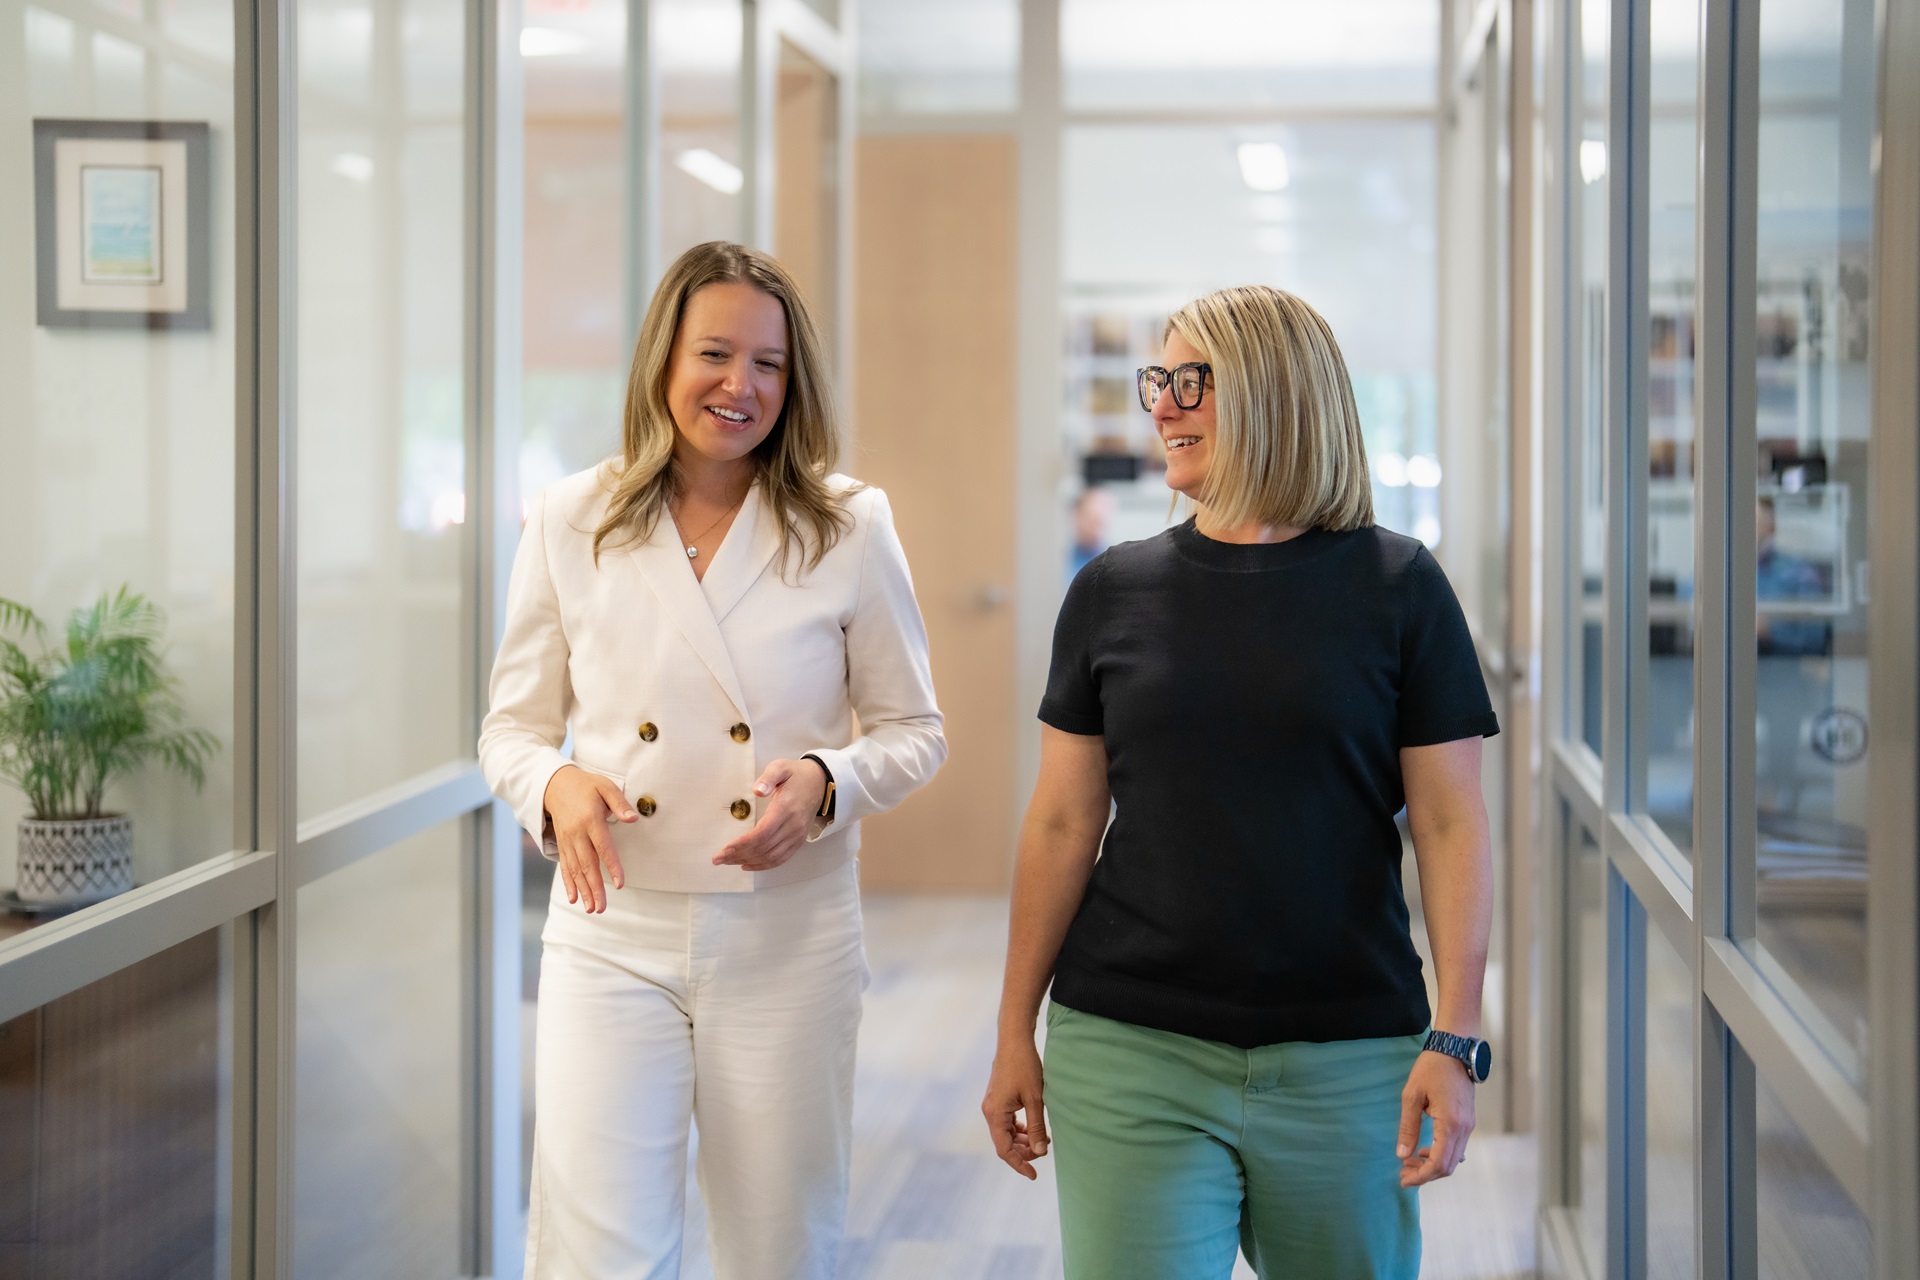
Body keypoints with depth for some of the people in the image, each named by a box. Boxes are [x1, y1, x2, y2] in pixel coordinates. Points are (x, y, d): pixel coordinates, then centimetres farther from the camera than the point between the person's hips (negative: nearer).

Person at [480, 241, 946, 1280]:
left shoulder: (850, 529, -1)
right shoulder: (569, 522, 2)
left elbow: (913, 730, 6)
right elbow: (513, 726, 8)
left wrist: (826, 782, -14)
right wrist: (556, 785, -14)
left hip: (788, 947, 0)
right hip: (613, 938, 0)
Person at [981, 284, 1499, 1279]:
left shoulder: (1396, 587, -1)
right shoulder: (1114, 591, 5)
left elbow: (1449, 823, -2)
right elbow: (1062, 823, 8)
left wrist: (1457, 1038, -8)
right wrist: (1015, 1031, 7)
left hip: (1345, 1065, -1)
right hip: (1130, 1056, 1)